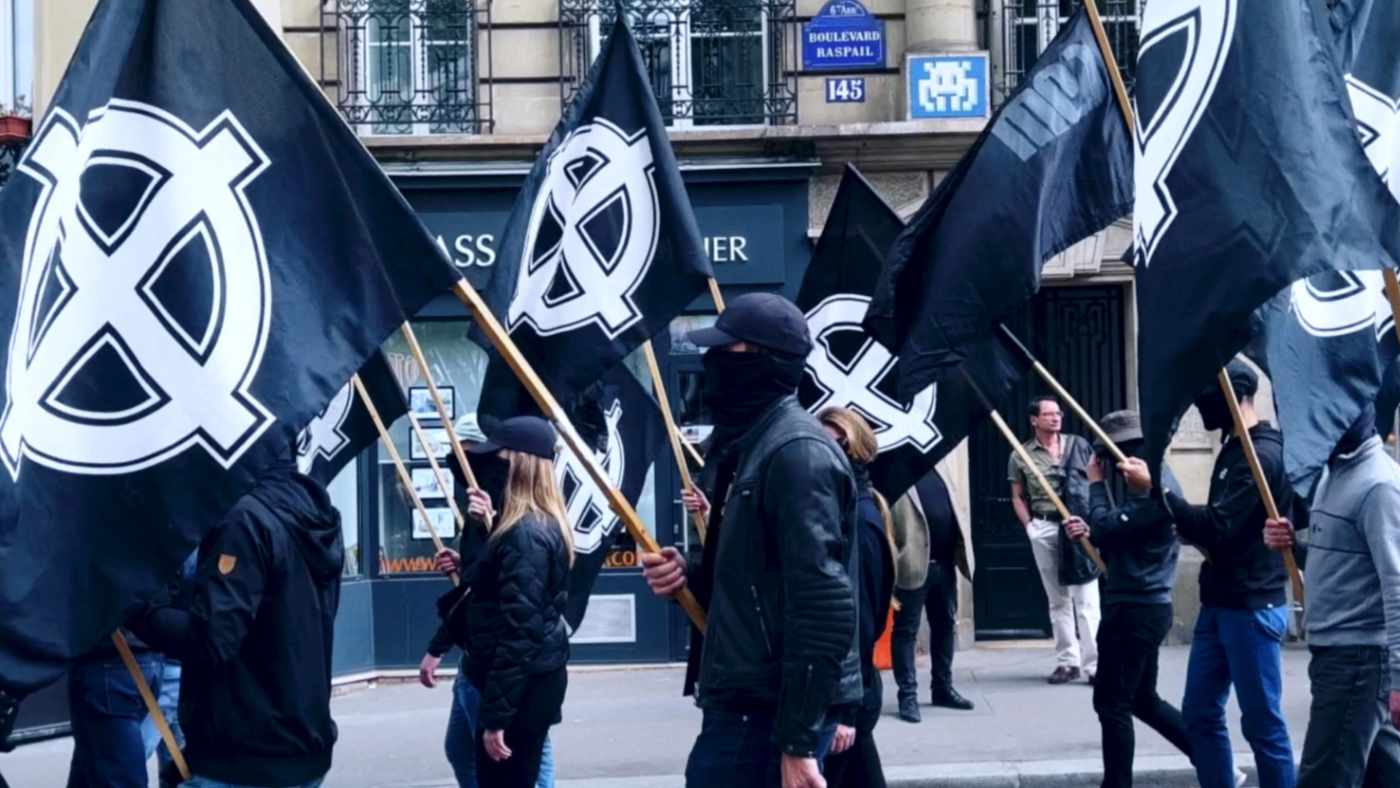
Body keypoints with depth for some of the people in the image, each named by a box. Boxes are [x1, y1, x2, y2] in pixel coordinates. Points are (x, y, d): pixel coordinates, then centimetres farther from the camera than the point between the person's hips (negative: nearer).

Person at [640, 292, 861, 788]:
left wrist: (796, 741, -24)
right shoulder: (747, 444, 15)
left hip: (769, 710, -10)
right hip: (749, 700, 10)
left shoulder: (796, 451, -16)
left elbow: (822, 608, -22)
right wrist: (689, 578, 4)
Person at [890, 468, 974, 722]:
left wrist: (959, 551, 12)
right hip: (914, 565, -8)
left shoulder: (932, 470, 15)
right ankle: (908, 695, 3)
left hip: (944, 562, 8)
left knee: (945, 625, 15)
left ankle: (942, 687, 27)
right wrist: (892, 561, -21)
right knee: (906, 629, -1)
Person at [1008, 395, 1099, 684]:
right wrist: (1029, 526, 0)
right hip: (1044, 529, 1)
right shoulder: (1021, 456, 6)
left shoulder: (1078, 445, 6)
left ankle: (1094, 663, -8)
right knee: (1058, 600, 8)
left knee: (1086, 598, -7)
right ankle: (1067, 661, 13)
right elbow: (1018, 497, 12)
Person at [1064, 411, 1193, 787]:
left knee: (1112, 704, -3)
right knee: (1143, 700, 17)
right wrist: (1089, 531, 3)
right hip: (1141, 606, 10)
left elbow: (1106, 529, -23)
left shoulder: (1155, 487, -17)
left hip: (1135, 609, -10)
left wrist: (1097, 483, -10)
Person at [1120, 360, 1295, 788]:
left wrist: (1156, 489, -22)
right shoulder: (1235, 448, 13)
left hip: (1252, 609, -10)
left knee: (1262, 722, -2)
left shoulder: (1261, 454, -17)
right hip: (1219, 605, 10)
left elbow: (1218, 527, -24)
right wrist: (1189, 529, 4)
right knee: (1201, 713, 12)